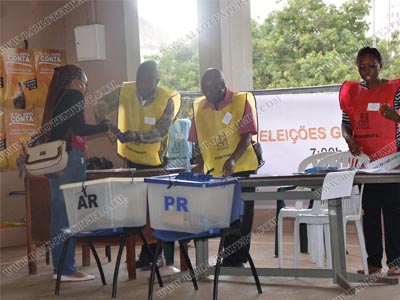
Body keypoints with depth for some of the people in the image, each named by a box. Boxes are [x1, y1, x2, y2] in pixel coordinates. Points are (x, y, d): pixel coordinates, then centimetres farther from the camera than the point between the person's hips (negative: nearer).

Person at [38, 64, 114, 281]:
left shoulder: (56, 98, 18)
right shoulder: (75, 95, -5)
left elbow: (62, 128, 16)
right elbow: (78, 129, -14)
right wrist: (104, 127, -2)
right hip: (70, 158, -8)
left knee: (59, 213, 10)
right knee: (69, 214, -6)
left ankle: (59, 266, 15)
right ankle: (67, 269, -4)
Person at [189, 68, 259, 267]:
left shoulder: (241, 101, -6)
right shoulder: (199, 107, 5)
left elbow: (246, 137, -12)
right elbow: (199, 141, 12)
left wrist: (233, 159, -25)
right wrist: (200, 163, -3)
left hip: (240, 169, -3)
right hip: (214, 171, 3)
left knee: (242, 215, 2)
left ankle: (239, 259, 11)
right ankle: (229, 259, 16)